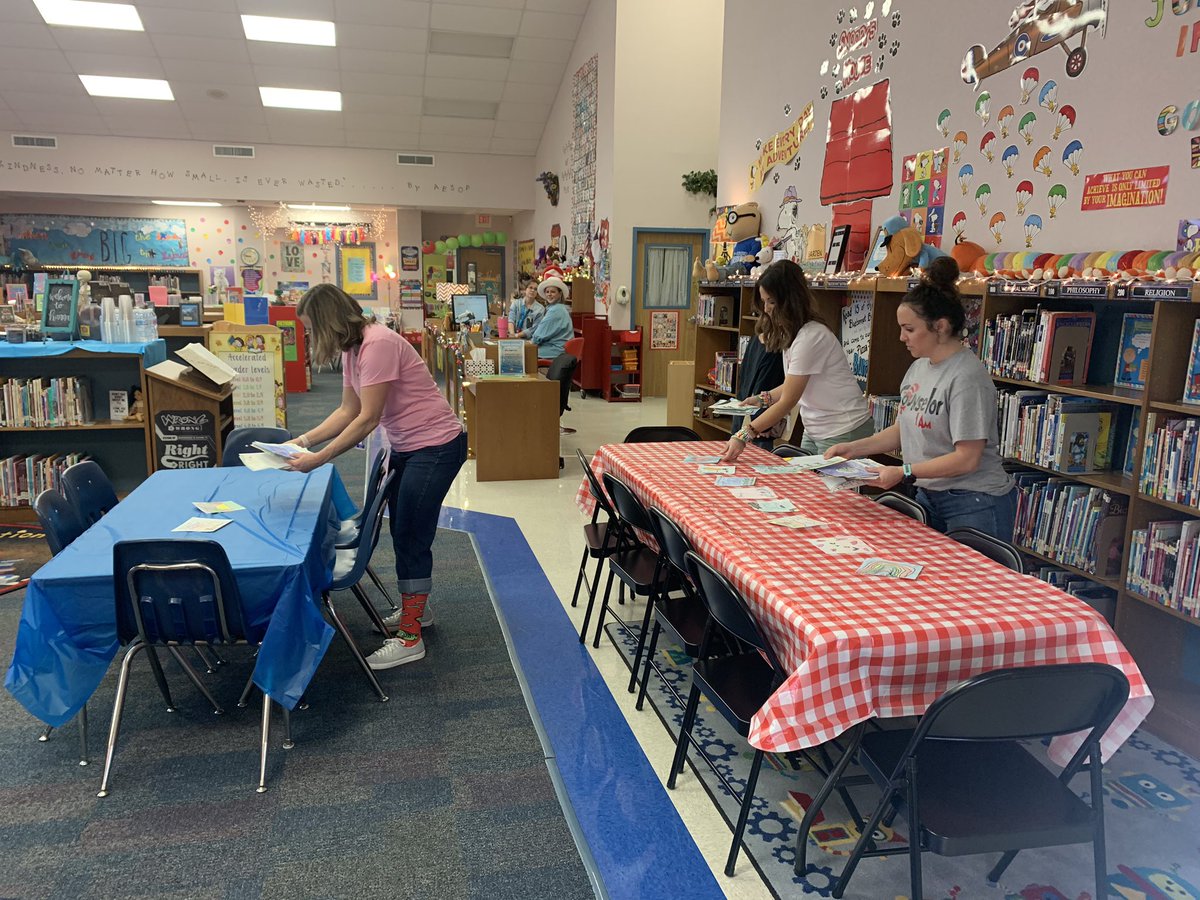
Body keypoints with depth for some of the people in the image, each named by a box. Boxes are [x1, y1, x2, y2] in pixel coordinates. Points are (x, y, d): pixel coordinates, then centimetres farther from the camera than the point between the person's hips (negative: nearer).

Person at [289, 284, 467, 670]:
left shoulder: (378, 344, -24)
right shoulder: (351, 349, 6)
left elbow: (367, 419, -25)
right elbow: (348, 411, 11)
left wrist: (317, 459, -22)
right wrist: (305, 439, 0)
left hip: (435, 446, -10)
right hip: (405, 447, 10)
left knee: (411, 538, -5)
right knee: (402, 535, 18)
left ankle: (410, 638, 5)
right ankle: (414, 610, 37)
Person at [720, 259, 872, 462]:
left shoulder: (811, 337, -22)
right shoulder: (788, 333, 6)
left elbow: (787, 401, -21)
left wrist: (743, 436, -23)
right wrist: (762, 399, -1)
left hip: (843, 431, -8)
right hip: (815, 430, 8)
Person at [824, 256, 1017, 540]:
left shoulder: (967, 377, -20)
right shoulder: (919, 367, 6)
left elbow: (966, 459, -22)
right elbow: (904, 429, 14)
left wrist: (904, 472, -20)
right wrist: (852, 448, 4)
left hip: (974, 506, -8)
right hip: (929, 496, 8)